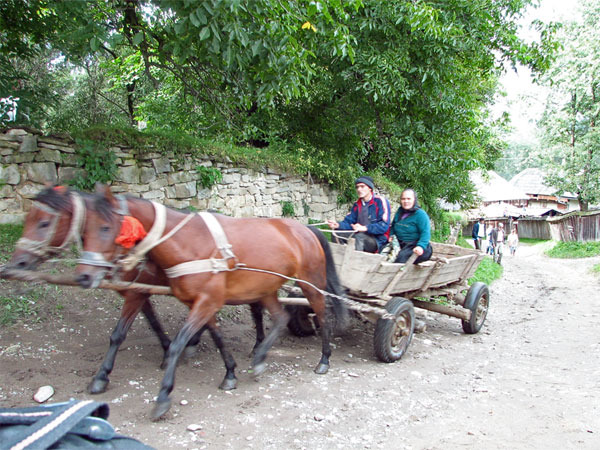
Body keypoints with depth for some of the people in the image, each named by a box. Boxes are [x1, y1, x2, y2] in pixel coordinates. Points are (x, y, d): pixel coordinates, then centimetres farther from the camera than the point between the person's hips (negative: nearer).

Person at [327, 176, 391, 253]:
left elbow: (384, 226, -16)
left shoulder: (380, 201, -8)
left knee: (359, 236, -35)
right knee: (336, 233, -10)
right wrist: (338, 225, -14)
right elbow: (349, 222, 7)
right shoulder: (357, 204, 12)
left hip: (378, 241, -6)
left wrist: (364, 228, -27)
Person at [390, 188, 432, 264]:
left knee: (402, 256, -35)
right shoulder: (399, 211, 14)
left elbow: (425, 233, -15)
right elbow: (393, 226, 27)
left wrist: (420, 246, -32)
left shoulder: (420, 214, -6)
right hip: (400, 245, 6)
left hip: (415, 245, -6)